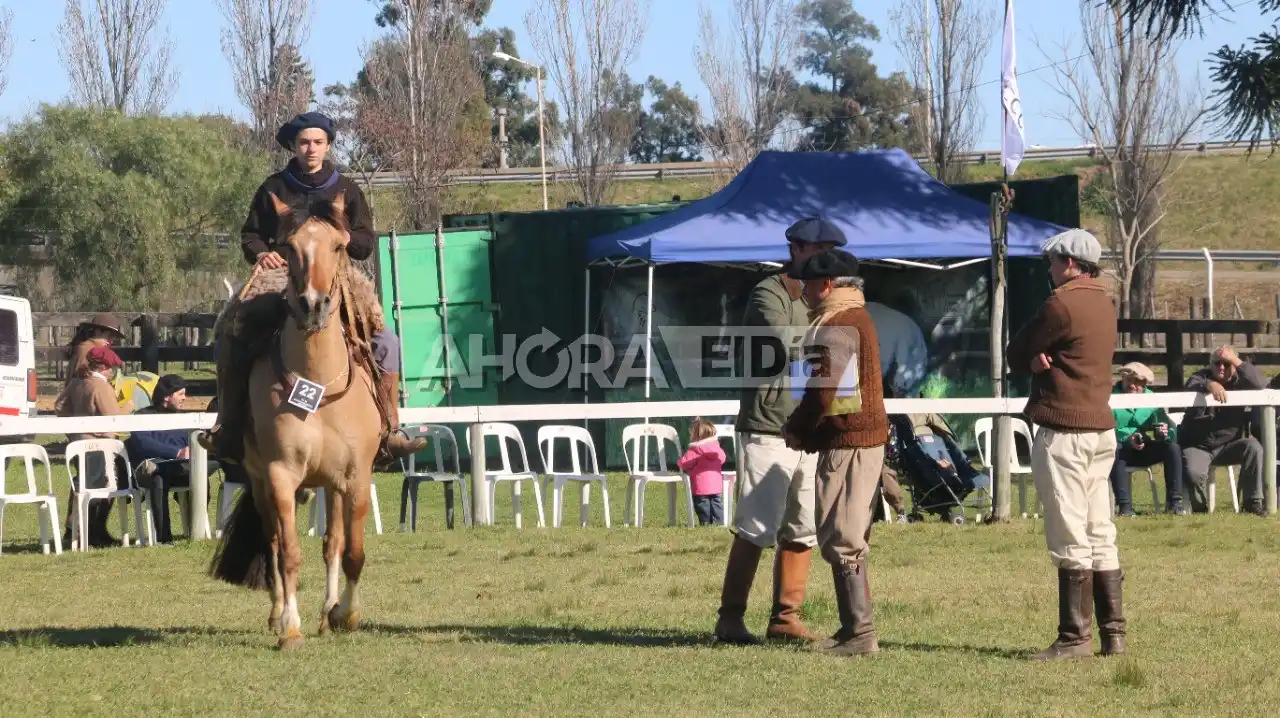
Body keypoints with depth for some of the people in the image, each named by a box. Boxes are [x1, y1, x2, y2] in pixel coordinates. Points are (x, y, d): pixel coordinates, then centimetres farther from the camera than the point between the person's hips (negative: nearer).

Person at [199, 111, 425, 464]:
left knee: (385, 341, -20)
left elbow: (367, 244, 10)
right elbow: (250, 234, 18)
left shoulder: (346, 190, 10)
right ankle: (228, 427, -12)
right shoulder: (274, 188, 10)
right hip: (282, 273, 0)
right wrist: (260, 252, -4)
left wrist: (344, 238, -11)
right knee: (233, 336, -23)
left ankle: (390, 431, -14)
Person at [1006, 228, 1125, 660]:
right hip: (1102, 429, 9)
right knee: (1100, 537, 10)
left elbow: (1015, 356, -6)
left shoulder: (1062, 304, -14)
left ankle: (1075, 636, -6)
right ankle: (1113, 633, 10)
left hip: (1064, 432, -9)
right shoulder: (1104, 304, 14)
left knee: (1071, 540, -7)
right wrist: (1041, 360, -7)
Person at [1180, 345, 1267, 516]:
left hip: (1228, 445, 3)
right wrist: (1210, 385, -49)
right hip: (1198, 446, -3)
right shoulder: (1202, 377, -1)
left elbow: (1260, 384, -19)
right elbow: (1191, 387, -27)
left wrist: (1236, 360, -22)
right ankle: (1200, 506, 3)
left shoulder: (1239, 382, 3)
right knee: (1194, 473, -32)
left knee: (1253, 447, -25)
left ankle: (1253, 501, -13)